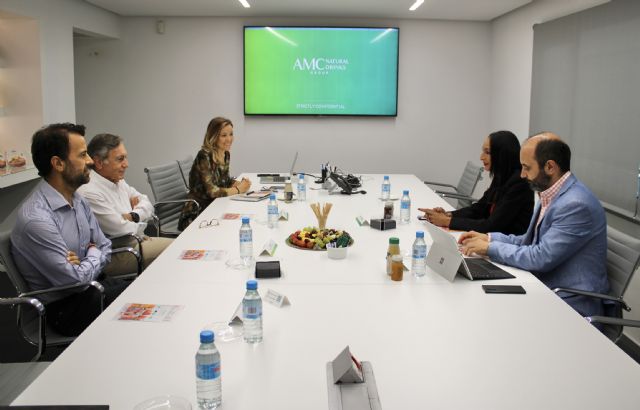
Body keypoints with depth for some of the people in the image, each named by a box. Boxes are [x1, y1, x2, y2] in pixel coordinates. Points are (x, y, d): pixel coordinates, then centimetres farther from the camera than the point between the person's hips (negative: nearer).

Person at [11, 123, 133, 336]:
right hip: (64, 306, -7)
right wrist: (93, 255, -4)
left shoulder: (79, 201, 3)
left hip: (92, 283, 8)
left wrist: (86, 264, -12)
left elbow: (105, 247, 9)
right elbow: (75, 281, -24)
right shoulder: (36, 219, -26)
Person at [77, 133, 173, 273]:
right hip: (115, 255, -10)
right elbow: (122, 230, -22)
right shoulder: (89, 192, -22)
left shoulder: (118, 180, 10)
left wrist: (133, 216, -7)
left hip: (136, 240, 10)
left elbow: (147, 204, 15)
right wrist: (141, 225, -1)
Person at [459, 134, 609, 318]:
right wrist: (488, 238, 5)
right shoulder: (551, 195, 7)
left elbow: (541, 258, -24)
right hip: (544, 288, 8)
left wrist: (490, 247, -14)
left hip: (570, 303, -8)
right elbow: (531, 241, 16)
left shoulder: (576, 205, -23)